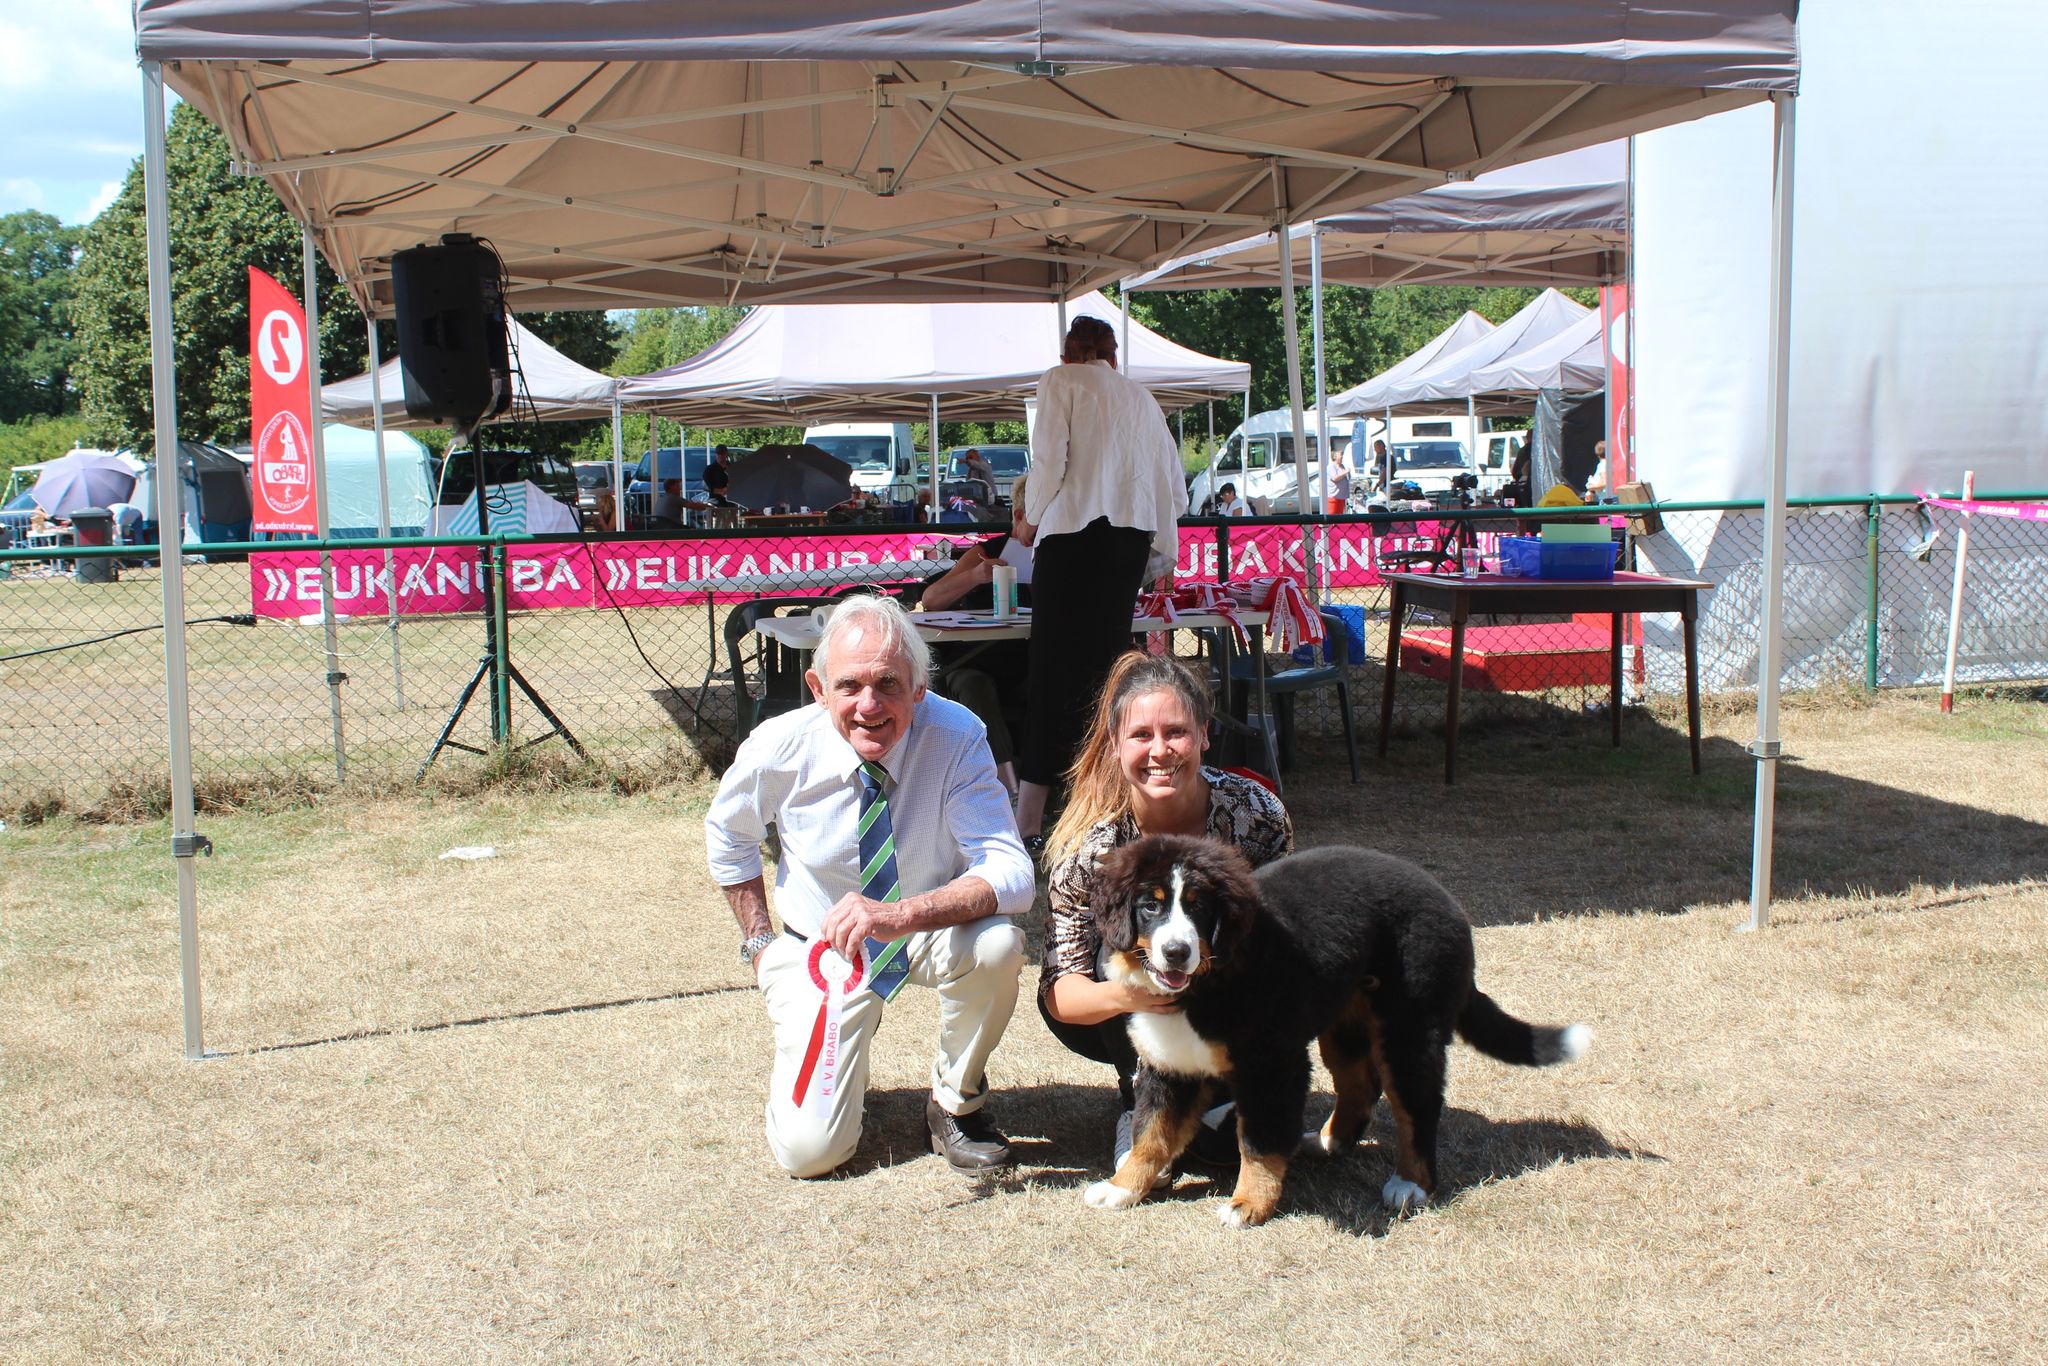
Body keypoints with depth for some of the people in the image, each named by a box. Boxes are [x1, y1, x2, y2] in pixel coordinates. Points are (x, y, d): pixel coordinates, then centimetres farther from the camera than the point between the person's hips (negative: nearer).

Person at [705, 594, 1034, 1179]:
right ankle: (801, 1055, 24)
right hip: (822, 947, 0)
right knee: (809, 1151, -13)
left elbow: (1011, 873, -35)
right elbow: (728, 836, 4)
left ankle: (956, 1103, -6)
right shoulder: (779, 748, -19)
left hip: (930, 933, 0)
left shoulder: (956, 737, -25)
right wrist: (760, 943, -1)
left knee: (995, 943, -36)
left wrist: (900, 914, -48)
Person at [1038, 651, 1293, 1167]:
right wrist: (1120, 995, -46)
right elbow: (1059, 991, -24)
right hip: (1129, 1024, 0)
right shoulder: (1091, 844, -25)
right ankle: (1139, 1099, -10)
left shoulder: (1256, 814, -23)